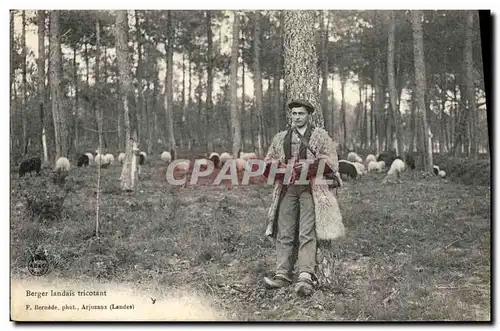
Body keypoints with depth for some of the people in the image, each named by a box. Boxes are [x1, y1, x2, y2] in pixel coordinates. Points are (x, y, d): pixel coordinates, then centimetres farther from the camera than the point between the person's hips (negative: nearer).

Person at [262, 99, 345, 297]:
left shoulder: (320, 136, 10)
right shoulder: (280, 138, 20)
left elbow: (330, 160, 1)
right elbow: (268, 161, 21)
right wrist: (277, 165, -1)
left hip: (311, 190, -4)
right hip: (286, 189, 4)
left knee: (307, 234, -11)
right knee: (284, 234, 0)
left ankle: (306, 276, -15)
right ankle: (282, 275, 2)